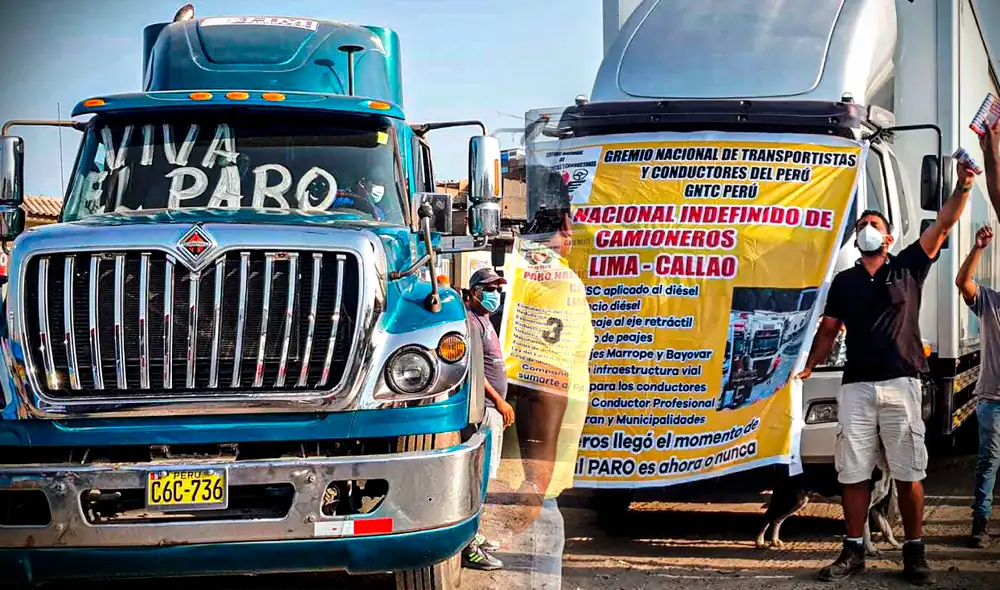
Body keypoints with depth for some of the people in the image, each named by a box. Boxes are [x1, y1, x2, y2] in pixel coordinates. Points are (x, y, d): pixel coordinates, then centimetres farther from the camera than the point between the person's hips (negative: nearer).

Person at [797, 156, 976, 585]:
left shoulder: (908, 268, 8)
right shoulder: (844, 282, 15)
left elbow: (942, 227, -3)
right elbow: (828, 330, 15)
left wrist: (963, 186, -15)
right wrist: (808, 366, 1)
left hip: (901, 384, -2)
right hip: (856, 387, 3)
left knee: (908, 474, -1)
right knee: (853, 473, 2)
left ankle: (914, 552, 6)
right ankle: (853, 551, 10)